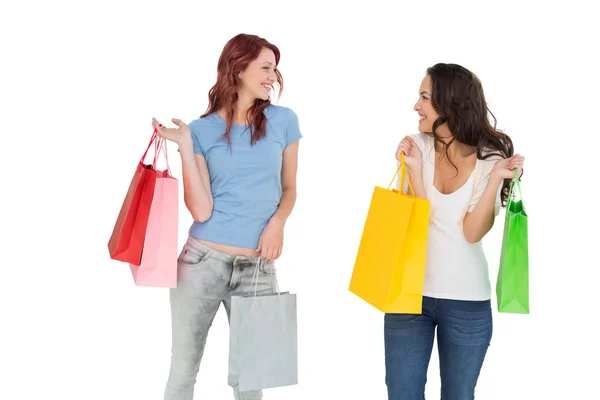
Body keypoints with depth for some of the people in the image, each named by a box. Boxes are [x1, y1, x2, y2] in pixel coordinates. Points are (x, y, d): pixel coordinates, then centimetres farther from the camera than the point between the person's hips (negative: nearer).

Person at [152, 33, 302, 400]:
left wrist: (277, 222, -8)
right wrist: (184, 145, -13)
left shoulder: (283, 121, 4)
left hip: (257, 267, 1)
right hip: (203, 261, -1)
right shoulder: (201, 130, -1)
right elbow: (202, 211, -9)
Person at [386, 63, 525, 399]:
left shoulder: (491, 157, -7)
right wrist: (413, 169, -20)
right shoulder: (419, 146, -5)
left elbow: (473, 232, -14)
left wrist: (496, 179, -23)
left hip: (467, 301, -1)